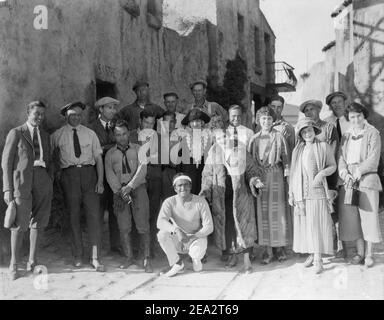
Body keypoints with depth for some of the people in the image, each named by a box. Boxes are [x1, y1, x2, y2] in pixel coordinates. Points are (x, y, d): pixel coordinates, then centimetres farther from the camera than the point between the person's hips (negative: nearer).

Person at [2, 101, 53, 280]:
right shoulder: (15, 133, 2)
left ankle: (32, 261, 16)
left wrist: (49, 185, 10)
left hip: (42, 180, 5)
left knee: (37, 222, 6)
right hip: (22, 180, -4)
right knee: (20, 224, -6)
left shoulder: (45, 136, 16)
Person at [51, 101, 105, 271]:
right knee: (73, 216, 4)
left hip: (89, 173, 0)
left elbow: (98, 157, 6)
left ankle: (95, 257, -1)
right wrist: (56, 169, 2)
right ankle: (77, 256, 16)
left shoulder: (90, 134, 9)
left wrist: (100, 180, -2)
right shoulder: (57, 135, 7)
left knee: (94, 214, -5)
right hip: (69, 174, 0)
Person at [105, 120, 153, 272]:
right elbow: (110, 175, 2)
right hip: (119, 190, 2)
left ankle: (146, 259, -1)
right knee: (124, 227, 0)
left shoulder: (138, 149, 8)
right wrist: (120, 191, -12)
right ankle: (128, 258, 10)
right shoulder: (110, 154, 12)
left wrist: (129, 187, -16)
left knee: (142, 225, -6)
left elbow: (142, 170, -3)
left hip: (138, 188, -1)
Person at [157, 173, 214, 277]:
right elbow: (160, 222, -24)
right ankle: (177, 263, -5)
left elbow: (209, 227, -14)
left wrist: (191, 237, -27)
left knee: (197, 253, -33)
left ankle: (196, 258, 8)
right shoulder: (170, 202, -9)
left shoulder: (200, 201, -12)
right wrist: (176, 230, -41)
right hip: (177, 241, 2)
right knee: (162, 234, -27)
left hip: (196, 238, -1)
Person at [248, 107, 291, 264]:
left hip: (276, 175, -1)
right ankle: (267, 249, 6)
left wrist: (287, 172, -4)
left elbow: (285, 156, 4)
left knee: (278, 210, 0)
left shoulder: (279, 136, 4)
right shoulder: (254, 138, 10)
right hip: (259, 176, 2)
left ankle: (279, 247, 11)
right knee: (263, 211, 0)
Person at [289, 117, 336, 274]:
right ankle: (311, 254, 14)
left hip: (317, 191, -3)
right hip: (301, 192, 4)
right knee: (304, 224, 4)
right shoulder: (297, 150, 11)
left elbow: (333, 166, 6)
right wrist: (291, 194, 12)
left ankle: (318, 259, -1)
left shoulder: (324, 147, 1)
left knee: (318, 224, -5)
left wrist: (322, 173, -14)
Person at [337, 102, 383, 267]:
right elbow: (341, 158, 7)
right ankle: (360, 252, 14)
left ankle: (369, 254, 8)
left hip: (367, 179, -4)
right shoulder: (346, 136, 16)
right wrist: (345, 174, -10)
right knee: (352, 217, 3)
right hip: (348, 181, 4)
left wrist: (358, 172, -14)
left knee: (368, 216, -2)